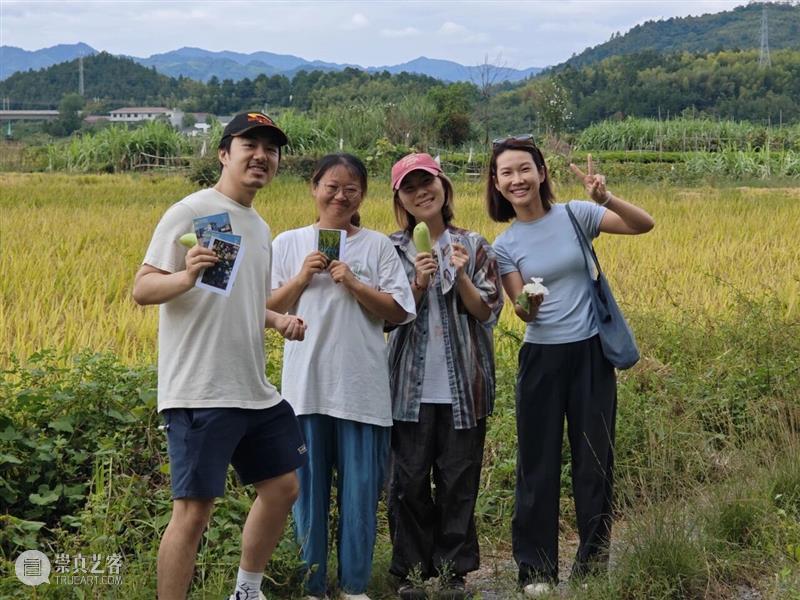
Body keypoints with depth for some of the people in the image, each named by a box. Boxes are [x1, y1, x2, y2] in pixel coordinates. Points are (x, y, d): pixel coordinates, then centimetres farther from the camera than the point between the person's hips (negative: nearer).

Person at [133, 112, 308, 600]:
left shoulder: (260, 228, 15)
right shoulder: (192, 212, -9)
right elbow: (142, 289, -13)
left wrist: (278, 319, 7)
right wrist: (187, 275, -33)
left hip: (256, 391, 9)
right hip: (201, 394, -9)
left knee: (283, 488, 17)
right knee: (194, 511, -6)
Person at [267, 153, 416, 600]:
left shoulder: (378, 246, 4)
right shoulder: (289, 244, 7)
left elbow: (399, 312, 0)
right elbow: (267, 310, 6)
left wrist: (353, 284, -11)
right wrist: (301, 277, -8)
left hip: (362, 388, 0)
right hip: (306, 384, 1)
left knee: (361, 488, 3)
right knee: (309, 486, 6)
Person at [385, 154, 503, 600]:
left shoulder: (474, 246, 5)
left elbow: (488, 312, 0)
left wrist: (460, 277, -15)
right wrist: (418, 284, -16)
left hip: (463, 385, 0)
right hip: (411, 387, 0)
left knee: (459, 480, 4)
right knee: (410, 482, 3)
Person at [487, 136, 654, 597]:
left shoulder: (575, 215, -3)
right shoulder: (505, 245, 0)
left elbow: (645, 225, -9)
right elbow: (524, 312, -6)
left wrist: (606, 198, -25)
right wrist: (527, 306, -30)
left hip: (591, 353, 0)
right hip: (541, 360, 0)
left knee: (595, 461, 7)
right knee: (538, 465, 4)